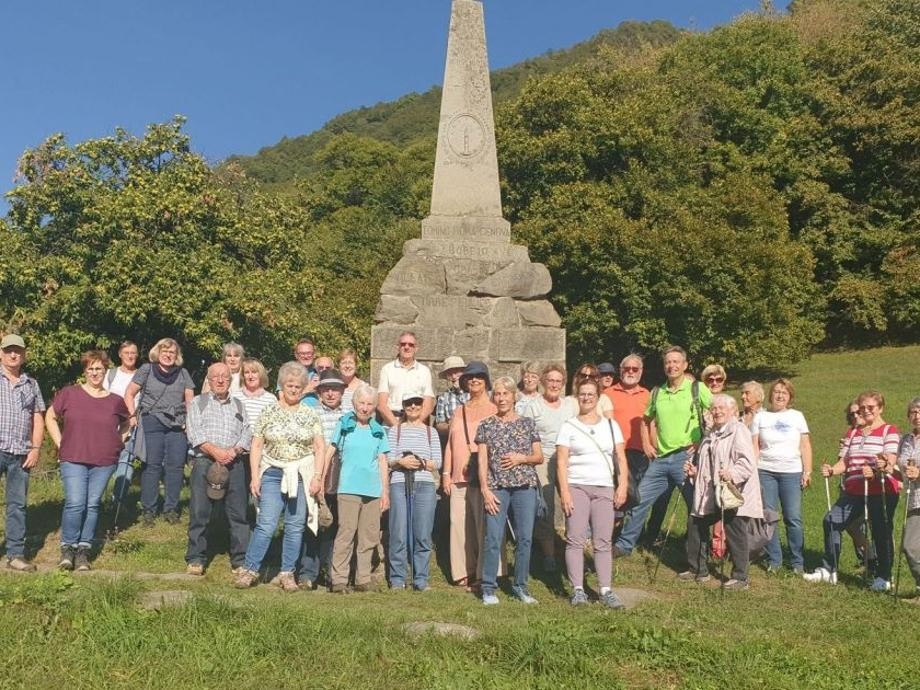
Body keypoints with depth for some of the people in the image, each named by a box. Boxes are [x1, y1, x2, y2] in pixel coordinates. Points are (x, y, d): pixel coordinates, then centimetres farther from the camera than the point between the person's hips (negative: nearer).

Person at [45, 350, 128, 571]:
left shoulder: (115, 400, 6)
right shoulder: (69, 394, 2)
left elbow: (127, 421, 25)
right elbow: (50, 417, 13)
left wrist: (119, 439, 12)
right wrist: (60, 443, 5)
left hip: (104, 462, 2)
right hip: (73, 460, -2)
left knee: (92, 505, 4)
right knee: (75, 504, -11)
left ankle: (84, 550, 14)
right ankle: (68, 548, 6)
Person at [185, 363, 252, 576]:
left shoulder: (238, 405, 20)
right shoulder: (198, 402, 13)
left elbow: (247, 432, 9)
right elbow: (194, 432, -1)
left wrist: (234, 450, -9)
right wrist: (214, 450, -13)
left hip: (234, 463, 2)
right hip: (204, 462, -2)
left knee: (238, 513, -1)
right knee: (199, 512, -3)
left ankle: (240, 561, 6)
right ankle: (196, 559, 8)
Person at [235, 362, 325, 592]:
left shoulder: (311, 415, 6)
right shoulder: (268, 413, 5)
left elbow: (320, 448, 4)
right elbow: (256, 446, 4)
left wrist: (317, 476, -4)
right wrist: (255, 476, -3)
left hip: (302, 476, 1)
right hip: (273, 474, -1)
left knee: (295, 527, 5)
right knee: (266, 525, -7)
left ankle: (287, 573, 15)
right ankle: (250, 570, 4)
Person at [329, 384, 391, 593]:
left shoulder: (378, 431, 13)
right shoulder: (344, 425, 6)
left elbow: (382, 462, 13)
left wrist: (385, 491, 8)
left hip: (373, 490, 3)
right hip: (349, 488, -3)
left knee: (369, 536, 3)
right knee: (346, 533, -9)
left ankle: (363, 579, 11)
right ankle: (339, 579, -4)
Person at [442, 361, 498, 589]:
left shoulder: (494, 411, 3)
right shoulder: (459, 412, 19)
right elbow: (450, 445, 19)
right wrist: (446, 474, 12)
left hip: (484, 476, -5)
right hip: (459, 478, 5)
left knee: (483, 526, -5)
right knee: (459, 524, 2)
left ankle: (483, 576, 1)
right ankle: (463, 573, 10)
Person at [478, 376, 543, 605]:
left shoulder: (527, 423, 10)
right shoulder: (486, 425, 7)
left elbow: (539, 457, 12)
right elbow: (482, 460, 3)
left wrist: (521, 458, -7)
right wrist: (485, 489, -6)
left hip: (526, 486, 2)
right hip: (496, 487, -1)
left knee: (525, 538, 3)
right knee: (493, 538, -5)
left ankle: (520, 586, 16)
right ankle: (489, 588, 6)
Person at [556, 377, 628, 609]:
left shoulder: (610, 425, 13)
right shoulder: (569, 426, 5)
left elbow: (621, 458, 11)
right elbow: (561, 462, -1)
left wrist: (623, 485, -1)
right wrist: (564, 491, -9)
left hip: (605, 488, 2)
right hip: (576, 487, -2)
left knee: (604, 542, 1)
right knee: (576, 540, -5)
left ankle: (606, 591, 4)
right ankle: (578, 590, -1)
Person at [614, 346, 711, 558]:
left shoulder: (697, 389, -4)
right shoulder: (657, 393, 10)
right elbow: (646, 420, 25)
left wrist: (705, 442, -9)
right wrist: (646, 444, 13)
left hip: (686, 457, -5)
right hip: (660, 459, 5)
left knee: (696, 506, 4)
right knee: (640, 500, 7)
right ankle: (624, 545, 18)